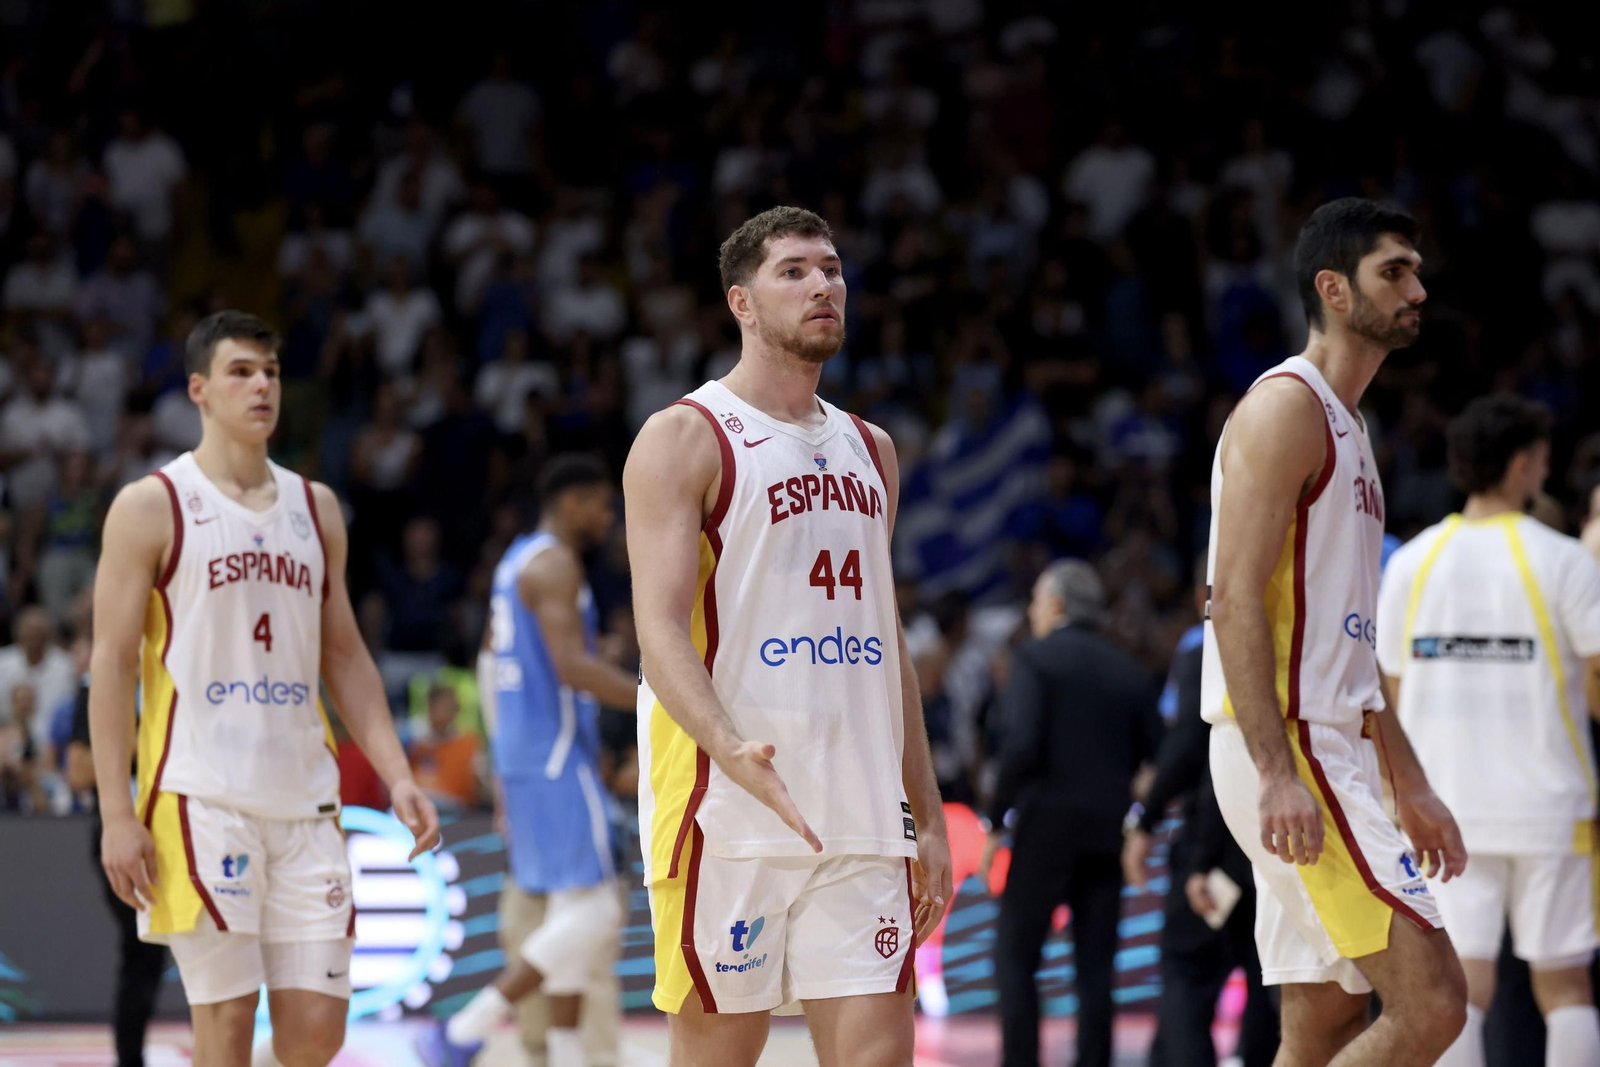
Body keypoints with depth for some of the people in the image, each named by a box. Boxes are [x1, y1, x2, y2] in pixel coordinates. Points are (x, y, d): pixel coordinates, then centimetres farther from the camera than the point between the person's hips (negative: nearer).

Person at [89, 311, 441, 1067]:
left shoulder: (315, 508, 15)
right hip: (200, 798, -5)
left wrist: (396, 775, 7)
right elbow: (112, 664, -4)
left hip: (303, 799, 5)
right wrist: (117, 815, -11)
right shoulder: (151, 507, -1)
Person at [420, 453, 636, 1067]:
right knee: (593, 913, -11)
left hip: (522, 757, 10)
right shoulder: (554, 562, -12)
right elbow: (572, 666, -23)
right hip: (556, 757, -10)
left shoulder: (517, 561, 19)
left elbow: (494, 660, 24)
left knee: (573, 914, 11)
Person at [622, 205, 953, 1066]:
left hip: (860, 822, 6)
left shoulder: (870, 451, 18)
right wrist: (734, 753, -31)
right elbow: (661, 632, -14)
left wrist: (927, 817, 17)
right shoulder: (685, 439, -3)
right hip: (726, 821, -6)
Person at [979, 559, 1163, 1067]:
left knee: (1015, 954, 3)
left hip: (1048, 822, -5)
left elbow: (1021, 746, -15)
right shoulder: (1130, 672, 12)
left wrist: (996, 822, -8)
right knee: (1096, 964, 6)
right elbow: (1155, 756, 6)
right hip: (1109, 832, 5)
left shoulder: (1034, 659, -3)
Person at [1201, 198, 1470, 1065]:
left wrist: (1409, 784, 24)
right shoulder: (1287, 408, -9)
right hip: (1294, 755, -10)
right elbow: (1234, 600, -19)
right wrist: (1276, 773, -26)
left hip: (1332, 753, 10)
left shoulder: (1347, 429, 22)